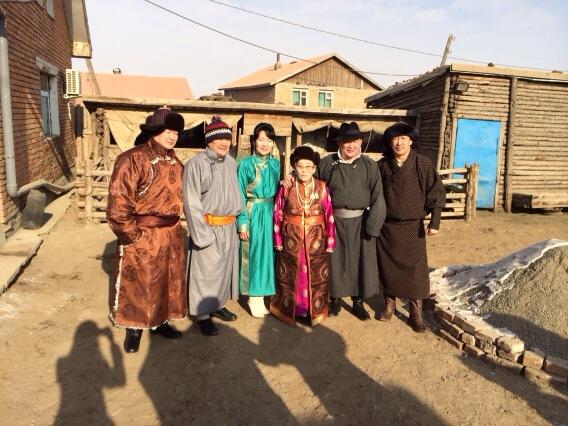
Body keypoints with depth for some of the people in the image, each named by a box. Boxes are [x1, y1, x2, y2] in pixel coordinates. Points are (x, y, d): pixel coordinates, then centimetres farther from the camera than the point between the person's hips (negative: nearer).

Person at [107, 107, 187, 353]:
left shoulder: (174, 162, 7)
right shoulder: (133, 159, -16)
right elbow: (118, 203, -20)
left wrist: (173, 226, 12)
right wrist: (132, 234, -15)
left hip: (171, 235, 7)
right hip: (142, 237, -7)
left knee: (167, 280, 18)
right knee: (137, 283, 8)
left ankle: (159, 321, 37)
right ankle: (134, 327, 28)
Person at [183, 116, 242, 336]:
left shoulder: (231, 162, 6)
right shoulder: (196, 163, -15)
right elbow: (191, 203, -15)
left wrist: (237, 219, 10)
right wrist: (202, 233, -17)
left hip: (229, 227, 7)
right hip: (208, 227, -7)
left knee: (225, 267, 17)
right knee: (205, 271, 3)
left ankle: (217, 304, 35)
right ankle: (203, 315, 17)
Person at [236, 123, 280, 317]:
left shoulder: (275, 164, 8)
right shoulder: (245, 164, -5)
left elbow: (278, 191, 14)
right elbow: (240, 195, -6)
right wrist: (242, 222, -10)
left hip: (271, 213, 4)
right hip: (252, 214, -4)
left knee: (268, 252, 9)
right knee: (253, 253, 2)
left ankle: (262, 293, 22)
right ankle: (254, 297, 15)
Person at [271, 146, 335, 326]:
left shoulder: (322, 187, -4)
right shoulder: (286, 187, -5)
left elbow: (329, 215, -3)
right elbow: (277, 214, -2)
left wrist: (330, 241, -5)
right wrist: (278, 240, -5)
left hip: (316, 240, 0)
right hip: (291, 239, 0)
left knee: (316, 276, 10)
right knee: (289, 276, 12)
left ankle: (316, 311, 28)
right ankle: (290, 310, 30)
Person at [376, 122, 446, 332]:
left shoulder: (423, 164, -7)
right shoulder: (382, 165, 0)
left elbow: (437, 193, -5)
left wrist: (434, 222, -11)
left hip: (412, 227, -2)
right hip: (386, 227, 2)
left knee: (415, 271, 0)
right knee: (388, 267, 12)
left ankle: (416, 313, 14)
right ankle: (389, 304, 31)